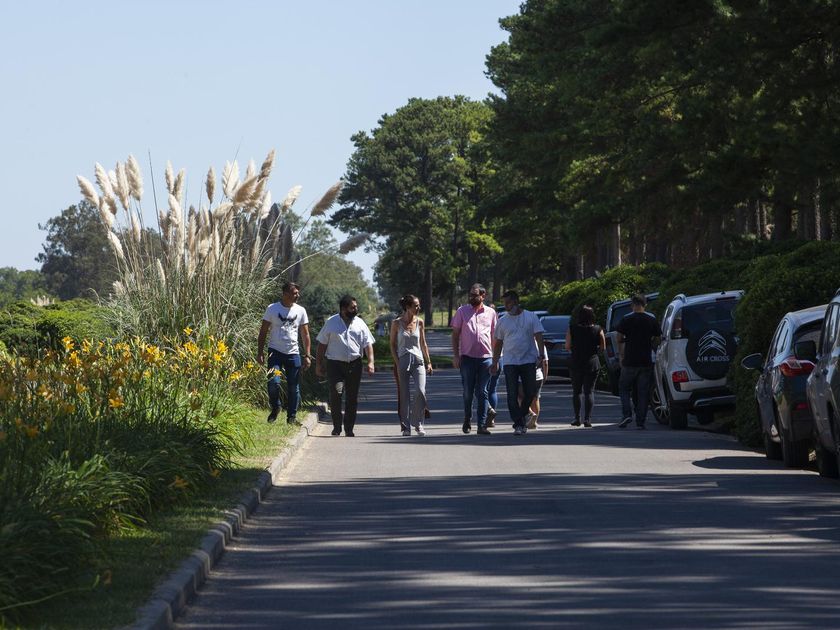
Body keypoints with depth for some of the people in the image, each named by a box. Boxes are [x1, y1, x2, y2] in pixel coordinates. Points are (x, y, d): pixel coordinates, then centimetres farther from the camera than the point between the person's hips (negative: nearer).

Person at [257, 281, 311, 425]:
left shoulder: (300, 311, 6)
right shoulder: (272, 309, -1)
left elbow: (305, 334, 11)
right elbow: (263, 332, 3)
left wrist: (307, 355, 5)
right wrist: (260, 352, -4)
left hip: (293, 353, 3)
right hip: (275, 352, -3)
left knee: (294, 387, 3)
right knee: (274, 382, -17)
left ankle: (292, 416, 14)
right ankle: (275, 408, 7)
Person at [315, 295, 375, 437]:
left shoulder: (360, 324, 10)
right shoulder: (331, 323, 3)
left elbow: (368, 344, 8)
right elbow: (322, 344, 7)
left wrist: (370, 362, -6)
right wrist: (319, 364, 4)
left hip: (354, 365, 3)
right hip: (335, 364, -3)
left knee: (352, 398, 5)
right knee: (336, 393, -18)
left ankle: (349, 429, 14)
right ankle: (336, 426, -5)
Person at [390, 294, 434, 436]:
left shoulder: (419, 322, 7)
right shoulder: (397, 323, -1)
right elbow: (393, 345, 3)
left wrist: (428, 362, 13)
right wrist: (397, 364, -6)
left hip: (418, 360, 2)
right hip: (403, 360, -2)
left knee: (420, 391, -14)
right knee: (404, 395, -1)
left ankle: (418, 424, -2)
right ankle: (405, 426, 8)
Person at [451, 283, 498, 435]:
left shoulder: (491, 313, 10)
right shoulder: (462, 311, 6)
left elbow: (494, 336, 14)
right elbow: (455, 334, 7)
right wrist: (455, 355, -2)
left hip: (485, 358, 1)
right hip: (467, 357, -1)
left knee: (482, 393, 0)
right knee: (468, 392, 3)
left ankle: (481, 425, -1)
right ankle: (467, 420, 23)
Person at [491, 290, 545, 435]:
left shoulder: (531, 317, 4)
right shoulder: (503, 321, 10)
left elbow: (539, 337, 0)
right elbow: (498, 343, 15)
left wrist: (541, 354, -13)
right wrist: (495, 362, 11)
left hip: (529, 361, -1)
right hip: (510, 362, 1)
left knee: (531, 392, 1)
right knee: (512, 395, -6)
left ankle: (521, 416, 23)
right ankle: (519, 423, -4)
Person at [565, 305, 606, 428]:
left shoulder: (572, 329, -5)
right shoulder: (598, 330, -5)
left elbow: (567, 346, -4)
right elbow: (603, 348, -1)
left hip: (576, 363, 0)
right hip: (592, 363, 0)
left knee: (576, 391, 14)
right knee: (589, 391, 3)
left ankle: (577, 418, 11)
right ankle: (587, 418, -6)